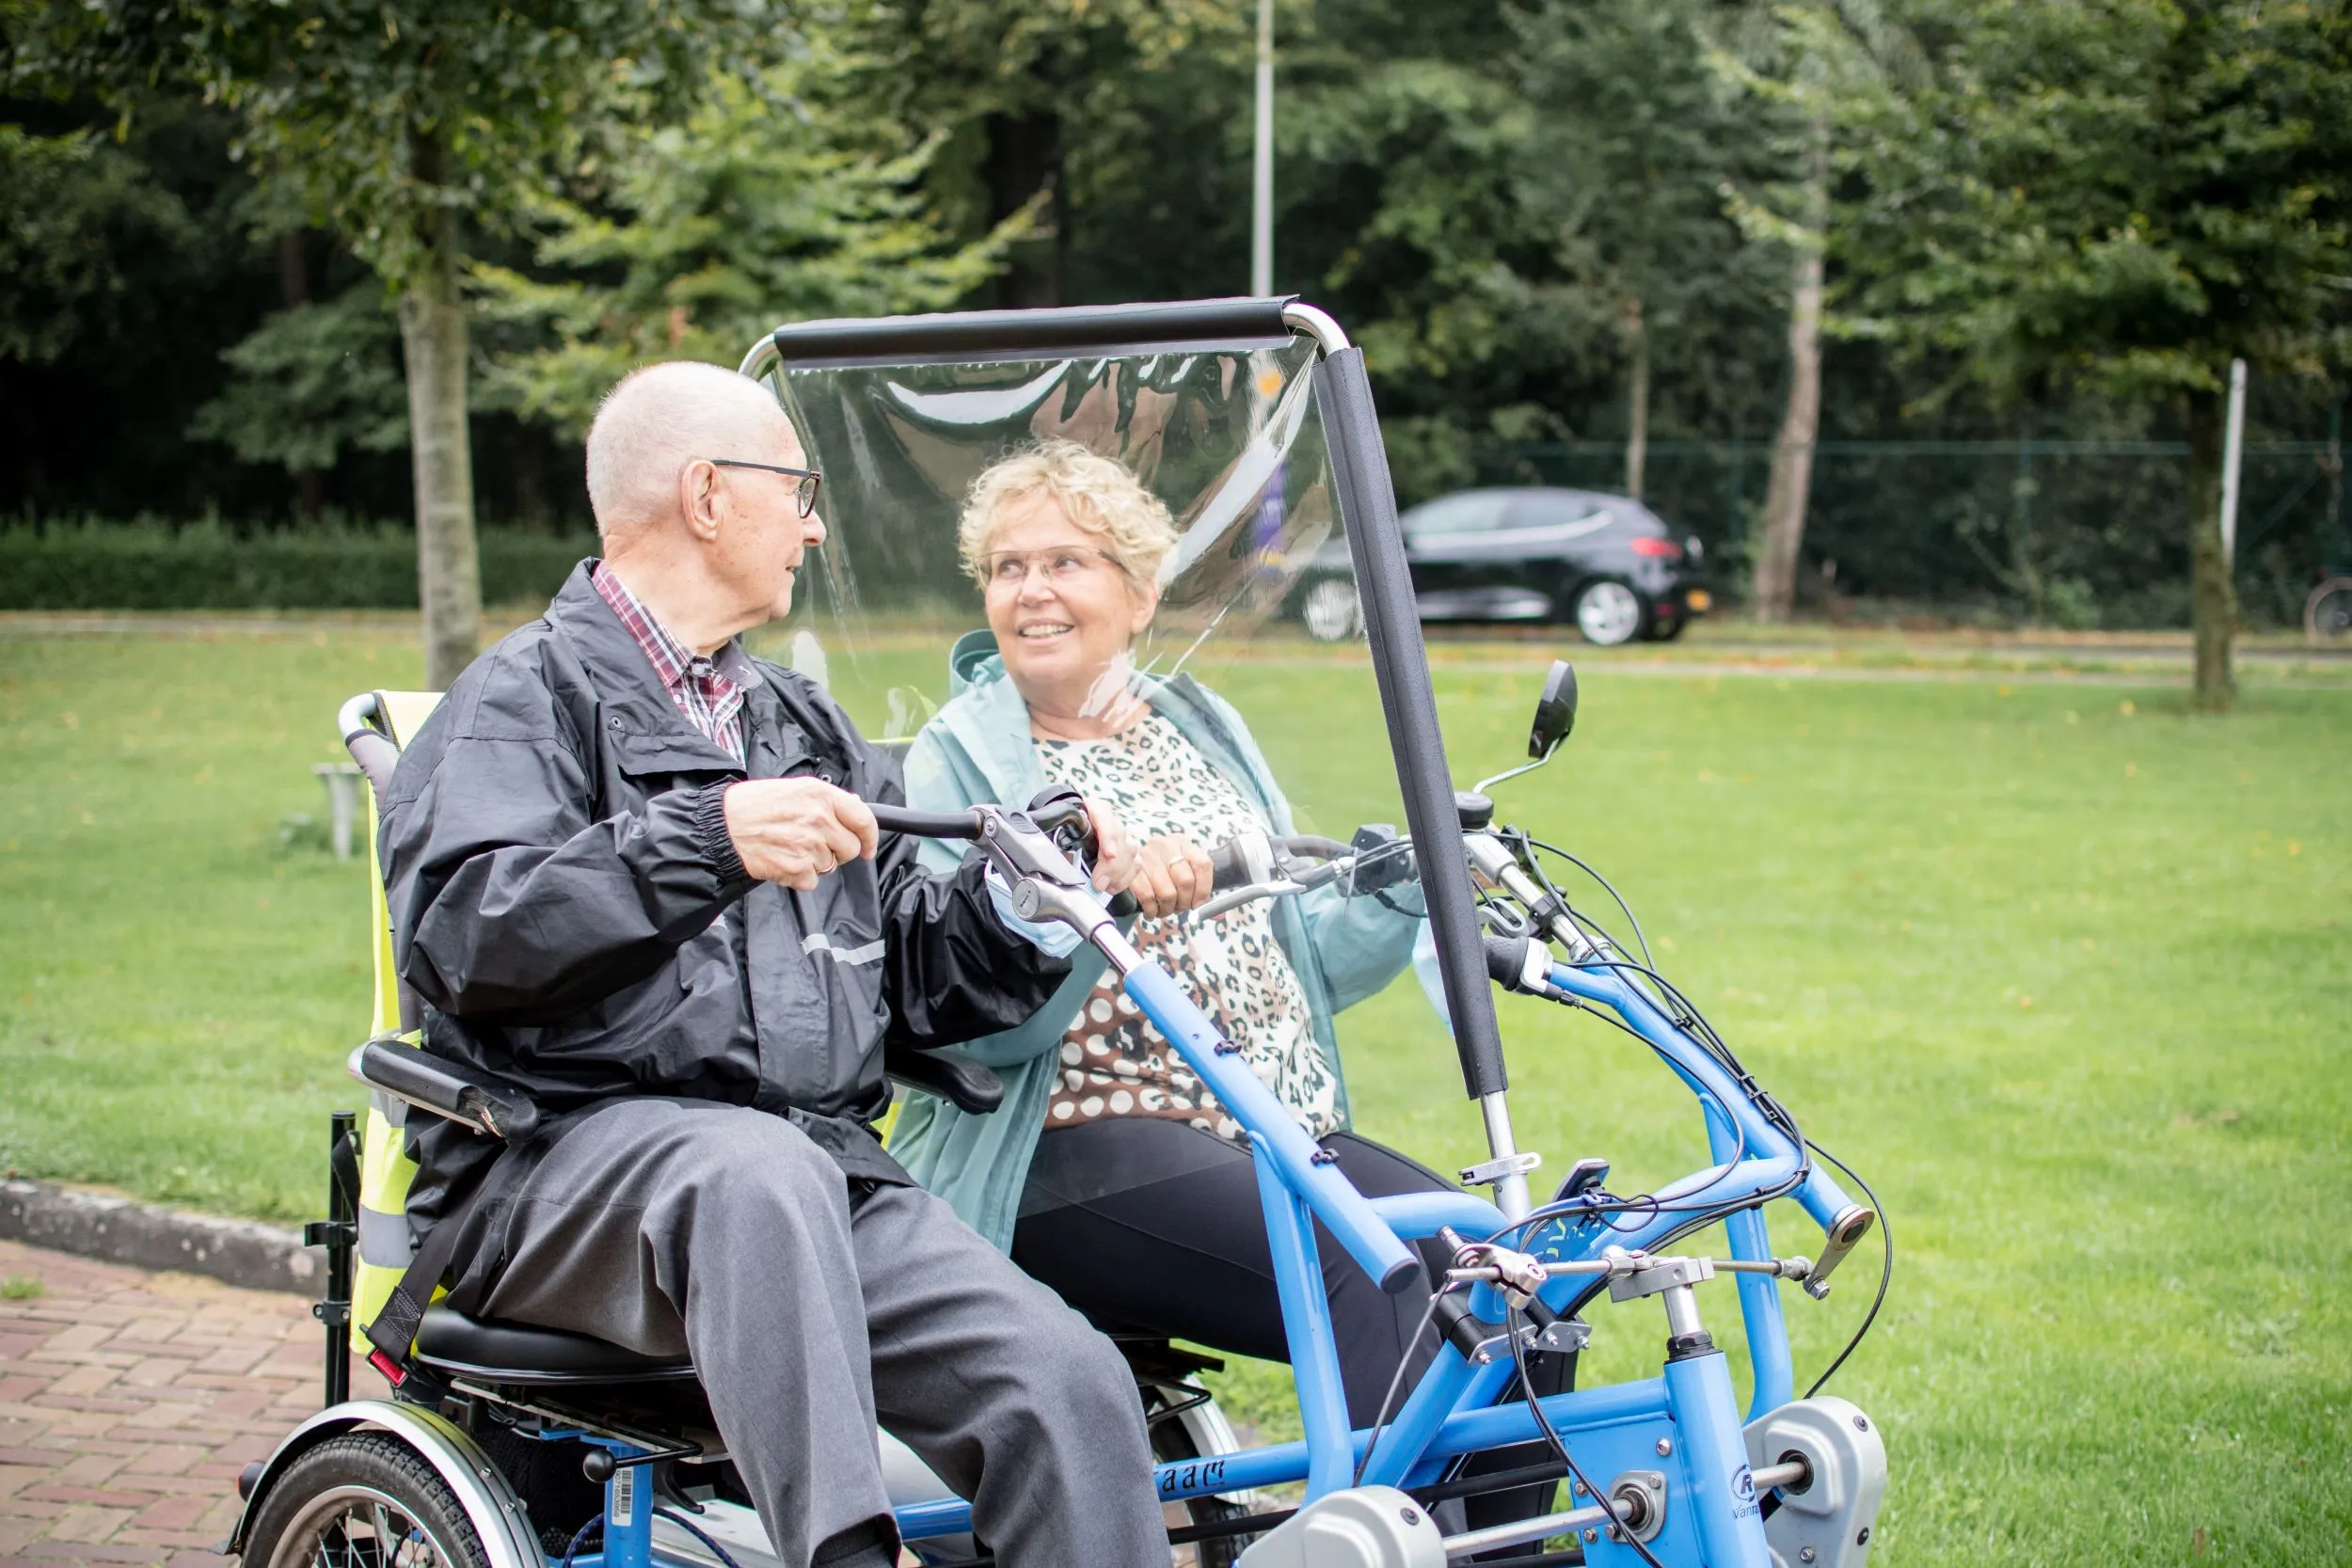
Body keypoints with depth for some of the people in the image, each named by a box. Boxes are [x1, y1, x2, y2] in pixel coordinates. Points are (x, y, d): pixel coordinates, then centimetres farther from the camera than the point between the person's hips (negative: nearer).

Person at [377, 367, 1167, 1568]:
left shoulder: (803, 729, 29)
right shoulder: (532, 693, 5)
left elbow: (915, 974, 24)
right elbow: (459, 935, -14)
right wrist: (706, 841, -23)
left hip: (824, 1168, 6)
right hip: (564, 1166, -5)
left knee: (1070, 1384, -21)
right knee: (759, 1171, -41)